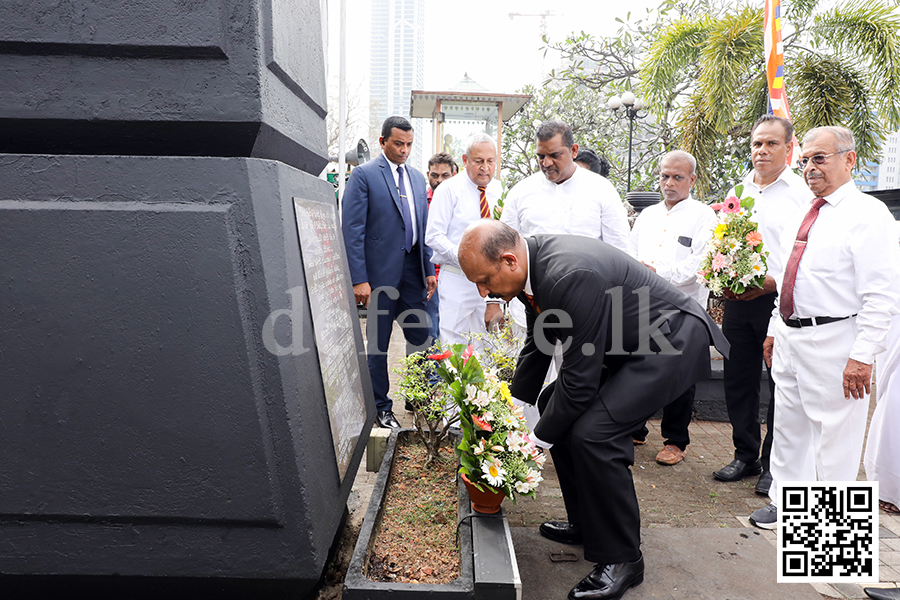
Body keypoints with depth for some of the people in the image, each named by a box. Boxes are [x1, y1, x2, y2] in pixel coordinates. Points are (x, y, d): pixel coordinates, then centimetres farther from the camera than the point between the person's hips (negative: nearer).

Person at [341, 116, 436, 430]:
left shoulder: (417, 177, 14)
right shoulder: (364, 175, -5)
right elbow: (352, 230, -10)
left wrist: (429, 269, 11)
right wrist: (359, 279, -16)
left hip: (412, 272, 5)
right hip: (381, 273, -5)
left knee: (421, 338, 8)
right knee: (378, 344, 6)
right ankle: (381, 408, 20)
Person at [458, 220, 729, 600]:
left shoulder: (572, 276, -33)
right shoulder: (535, 262, -3)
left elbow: (580, 379, -27)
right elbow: (537, 346, 10)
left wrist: (536, 440, -15)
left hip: (674, 340, -10)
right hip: (627, 344, 10)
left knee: (593, 432, -22)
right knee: (552, 403, 10)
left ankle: (621, 558, -1)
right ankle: (587, 523, 24)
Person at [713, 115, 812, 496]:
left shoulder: (803, 193, -3)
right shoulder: (736, 193, 14)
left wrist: (772, 283, -20)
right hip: (737, 302, 5)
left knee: (782, 386, 4)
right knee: (738, 382, 11)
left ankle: (775, 465, 19)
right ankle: (745, 456, 27)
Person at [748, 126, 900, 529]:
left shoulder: (867, 214, -10)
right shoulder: (799, 218, 14)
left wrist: (862, 355, -21)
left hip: (834, 343, -8)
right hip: (789, 340, 8)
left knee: (835, 436, 4)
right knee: (788, 427, 17)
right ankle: (786, 503, 33)